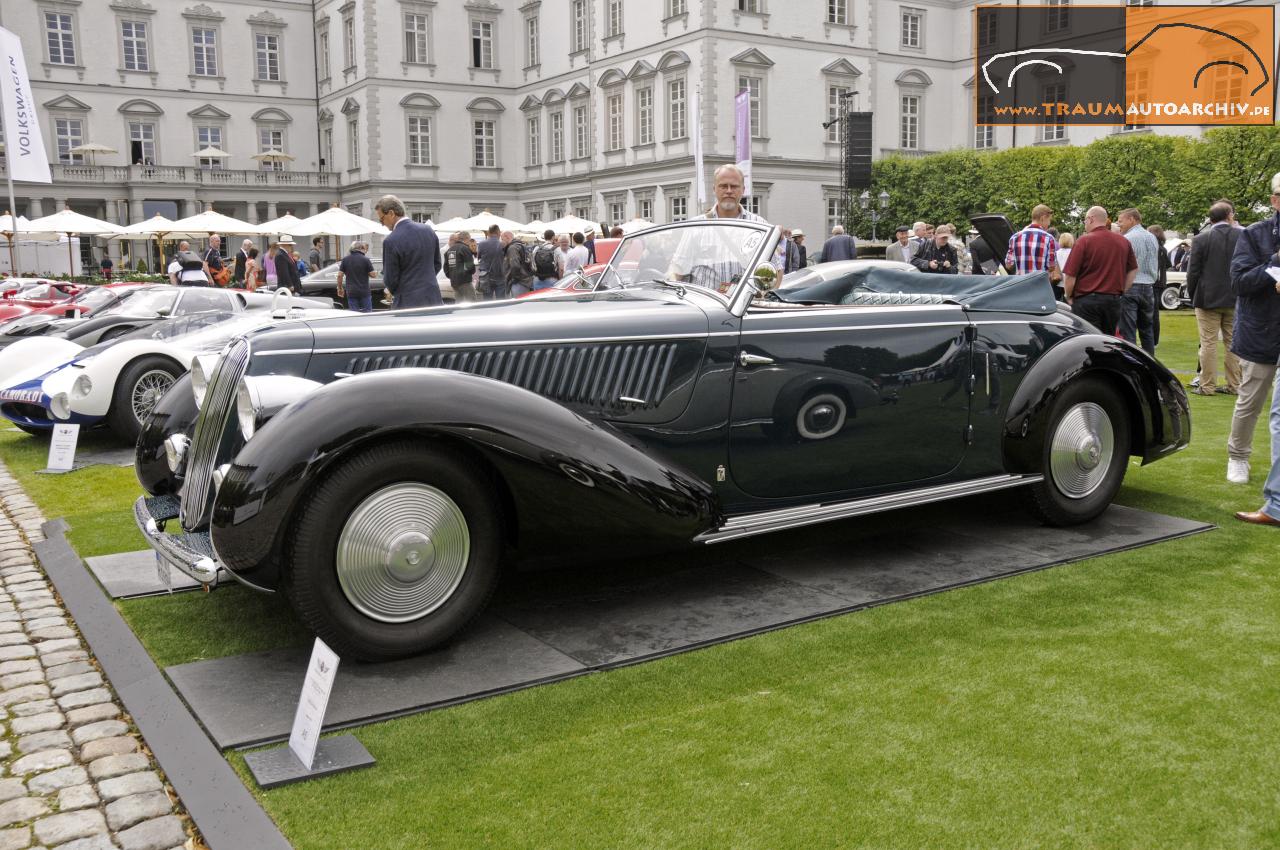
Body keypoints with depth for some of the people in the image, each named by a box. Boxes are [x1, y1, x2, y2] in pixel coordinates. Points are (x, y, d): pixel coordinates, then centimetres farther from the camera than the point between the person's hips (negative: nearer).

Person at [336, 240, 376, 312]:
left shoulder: (345, 259, 3)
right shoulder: (365, 259, -8)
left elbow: (340, 275, 1)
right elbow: (373, 275, -7)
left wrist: (340, 288, 12)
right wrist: (376, 273, 15)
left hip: (351, 292, 3)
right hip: (364, 292, -3)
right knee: (367, 313, 5)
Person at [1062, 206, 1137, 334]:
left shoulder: (1084, 241, -10)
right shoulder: (1123, 241, 7)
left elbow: (1069, 275, -11)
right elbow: (1133, 270, 15)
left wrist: (1069, 297, 3)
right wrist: (1122, 290, 19)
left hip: (1087, 300, -5)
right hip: (1114, 299, 5)